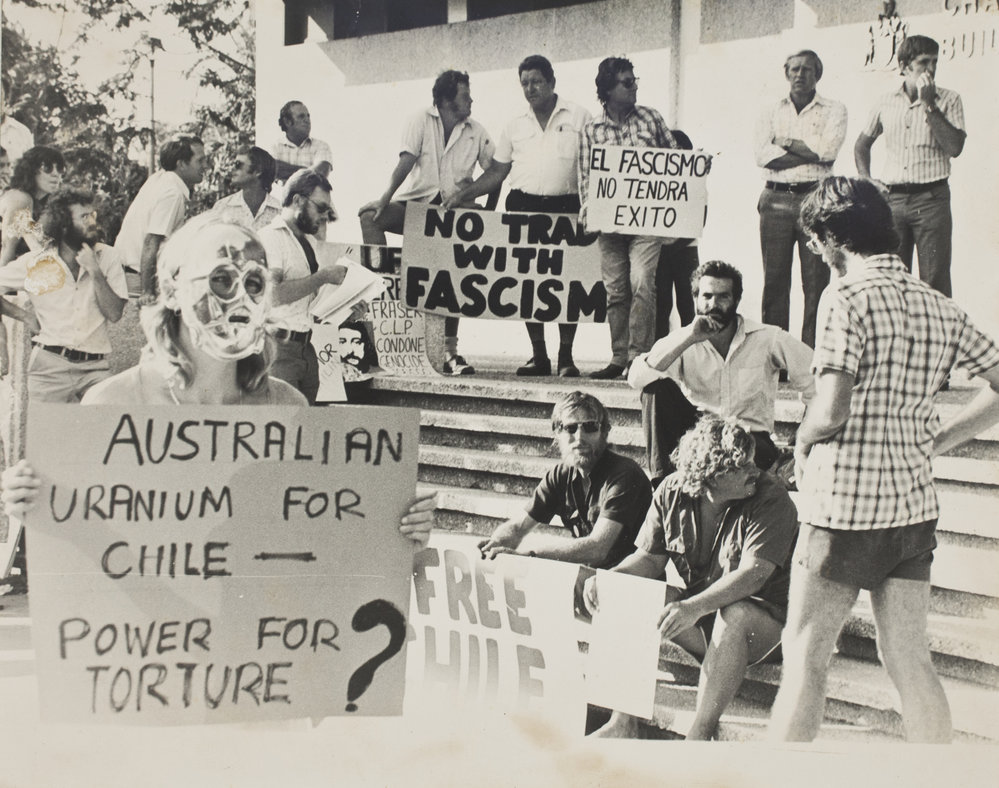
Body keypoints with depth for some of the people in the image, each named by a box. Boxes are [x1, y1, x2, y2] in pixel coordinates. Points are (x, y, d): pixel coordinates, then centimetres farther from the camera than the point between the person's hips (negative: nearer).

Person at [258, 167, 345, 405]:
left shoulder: (310, 242, 20)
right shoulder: (270, 237, -6)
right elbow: (271, 293, -20)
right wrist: (322, 276, -13)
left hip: (306, 348, 8)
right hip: (278, 349, -8)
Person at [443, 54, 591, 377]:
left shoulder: (579, 117, 5)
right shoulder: (515, 126, 15)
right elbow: (497, 172, 16)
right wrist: (463, 194, 5)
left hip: (566, 206, -3)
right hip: (524, 205, 3)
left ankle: (566, 356, 3)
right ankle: (538, 356, 9)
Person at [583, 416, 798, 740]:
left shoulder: (771, 498, -19)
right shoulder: (671, 493, -4)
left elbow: (752, 574, -29)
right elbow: (650, 558, 3)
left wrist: (695, 607, -44)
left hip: (765, 620, -4)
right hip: (699, 618, 5)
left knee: (733, 614, -37)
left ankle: (699, 736, -34)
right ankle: (623, 722, -16)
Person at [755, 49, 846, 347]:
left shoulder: (834, 110, 10)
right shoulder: (771, 112, 14)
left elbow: (828, 148, -9)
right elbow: (762, 155, -2)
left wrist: (785, 141, -1)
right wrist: (812, 153, -6)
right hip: (776, 200, 2)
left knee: (816, 281, -4)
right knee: (774, 280, 0)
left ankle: (812, 352, -1)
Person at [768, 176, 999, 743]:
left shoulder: (848, 299, -12)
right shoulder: (938, 307, 8)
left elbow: (832, 411, -21)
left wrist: (803, 442, 0)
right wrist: (934, 442, 13)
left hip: (847, 505, -6)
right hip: (916, 504, 6)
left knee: (806, 653, 5)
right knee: (911, 661, 11)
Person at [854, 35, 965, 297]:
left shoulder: (948, 100, 2)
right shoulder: (886, 102, 10)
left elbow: (954, 147, -13)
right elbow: (862, 144, 24)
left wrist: (929, 105, -12)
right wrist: (866, 182, 10)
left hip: (931, 198, -3)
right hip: (892, 199, 3)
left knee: (935, 281, -5)